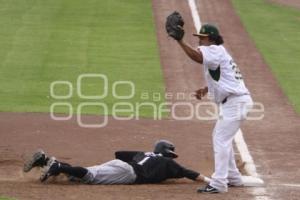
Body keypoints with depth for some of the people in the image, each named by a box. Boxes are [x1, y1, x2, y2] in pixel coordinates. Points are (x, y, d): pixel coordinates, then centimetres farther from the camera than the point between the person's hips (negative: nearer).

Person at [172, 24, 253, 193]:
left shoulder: (216, 51, -13)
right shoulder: (218, 52, 18)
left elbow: (197, 57, -33)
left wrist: (180, 41, -36)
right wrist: (206, 90, 9)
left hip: (235, 102, -11)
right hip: (231, 102, 11)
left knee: (221, 140, -13)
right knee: (220, 138, 22)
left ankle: (219, 183, -15)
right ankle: (233, 177, 29)